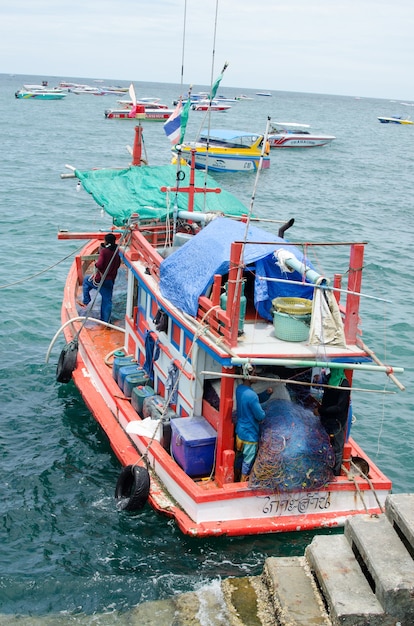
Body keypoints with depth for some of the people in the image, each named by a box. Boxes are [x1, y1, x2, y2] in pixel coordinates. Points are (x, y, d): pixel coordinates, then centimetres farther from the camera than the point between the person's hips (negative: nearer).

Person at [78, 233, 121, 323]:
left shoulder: (104, 251, -15)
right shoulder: (116, 252, 4)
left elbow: (99, 264, -25)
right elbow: (118, 265, 17)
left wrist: (96, 265, -4)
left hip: (99, 280, -5)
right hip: (110, 281, 5)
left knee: (86, 280, 26)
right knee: (107, 301, 12)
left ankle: (86, 302, 26)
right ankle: (105, 321, 15)